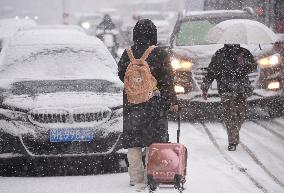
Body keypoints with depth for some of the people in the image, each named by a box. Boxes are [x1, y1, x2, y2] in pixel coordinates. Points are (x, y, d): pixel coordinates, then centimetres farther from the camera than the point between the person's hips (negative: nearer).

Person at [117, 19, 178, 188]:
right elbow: (168, 80, -6)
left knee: (133, 142, 8)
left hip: (131, 103, 2)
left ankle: (136, 178, 8)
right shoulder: (160, 54, -7)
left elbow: (121, 75, 8)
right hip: (155, 103, -2)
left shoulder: (128, 54, -1)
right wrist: (172, 101, -1)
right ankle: (151, 175, 7)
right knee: (154, 141, 7)